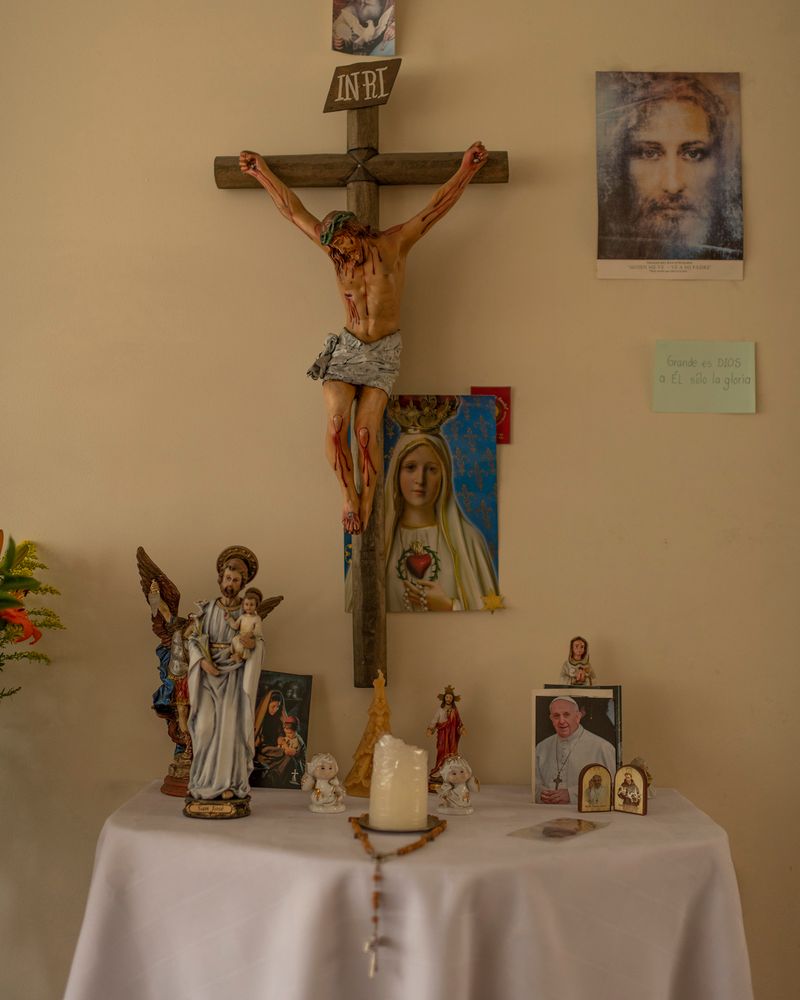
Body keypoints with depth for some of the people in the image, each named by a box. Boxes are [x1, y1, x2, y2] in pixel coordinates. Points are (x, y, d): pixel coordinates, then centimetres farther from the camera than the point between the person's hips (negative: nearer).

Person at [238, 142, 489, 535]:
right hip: (347, 348, 2)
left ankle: (367, 502, 4)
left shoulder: (394, 244, -3)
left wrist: (465, 169, -8)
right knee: (336, 424, -14)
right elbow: (293, 209, 9)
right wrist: (262, 171, 13)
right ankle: (349, 494, 5)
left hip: (383, 353, -2)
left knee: (366, 432, -13)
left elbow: (437, 207, -4)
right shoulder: (336, 249, 3)